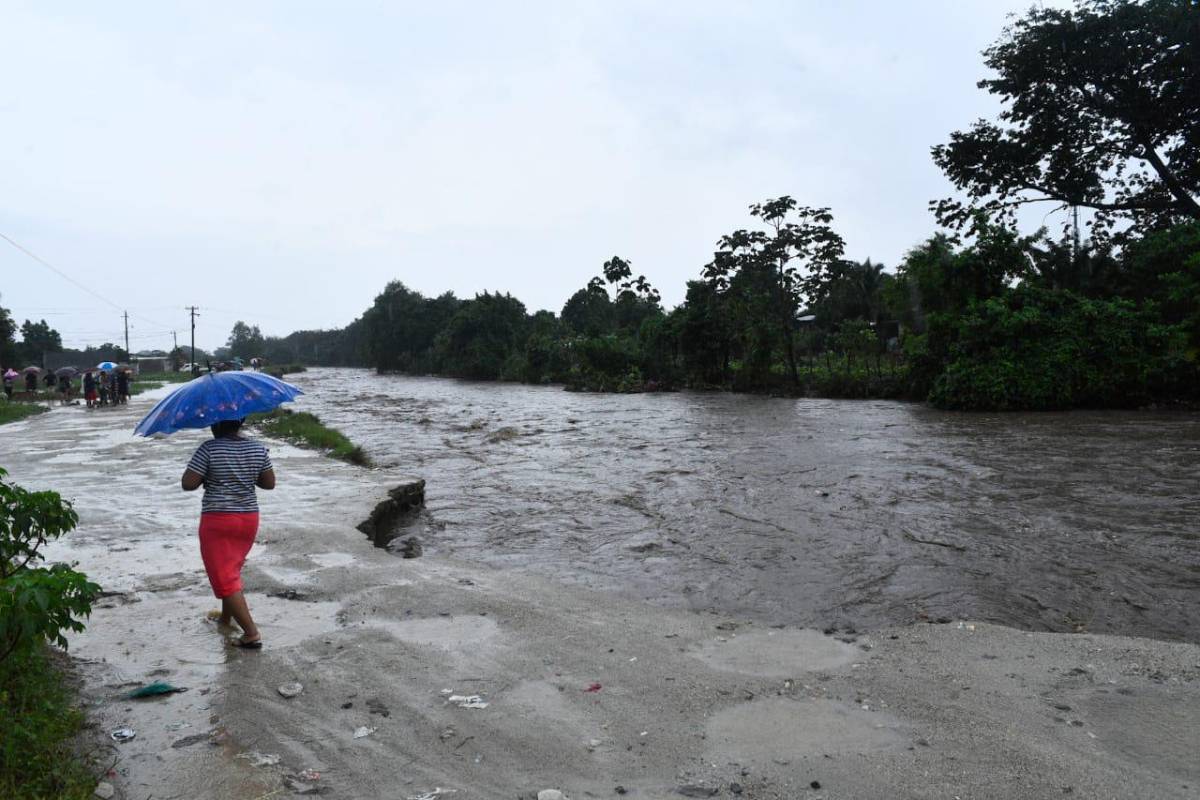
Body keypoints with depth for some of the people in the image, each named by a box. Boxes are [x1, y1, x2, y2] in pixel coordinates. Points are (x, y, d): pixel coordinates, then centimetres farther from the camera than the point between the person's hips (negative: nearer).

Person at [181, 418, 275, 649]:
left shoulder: (209, 449, -14)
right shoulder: (258, 449, 0)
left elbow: (187, 484, -14)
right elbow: (269, 483, 5)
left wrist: (208, 477, 4)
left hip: (217, 520, -6)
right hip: (249, 518, 6)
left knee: (224, 578, 0)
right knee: (232, 570, 26)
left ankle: (252, 633, -4)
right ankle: (225, 617, 40)